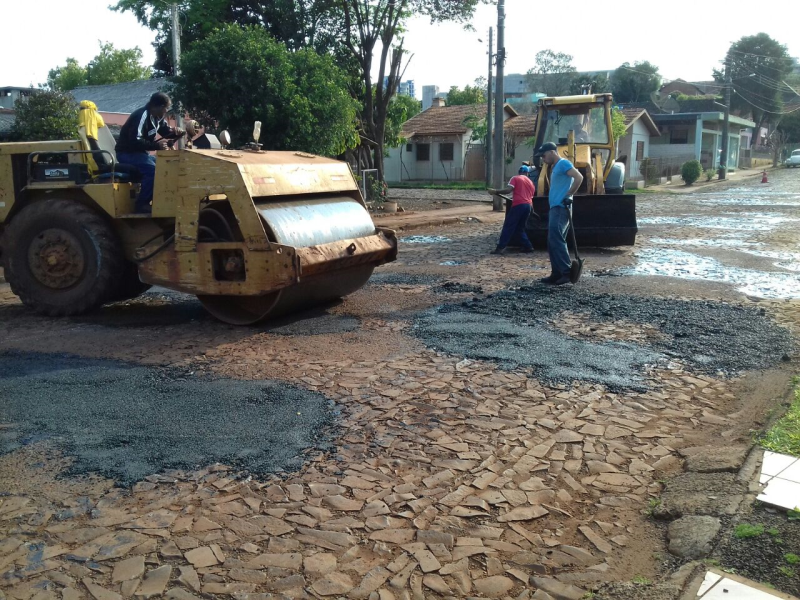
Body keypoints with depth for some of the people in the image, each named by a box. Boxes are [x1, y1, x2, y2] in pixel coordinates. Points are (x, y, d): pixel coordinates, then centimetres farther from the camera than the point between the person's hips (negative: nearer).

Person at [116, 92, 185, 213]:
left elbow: (166, 132, 17)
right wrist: (156, 145, -37)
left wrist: (176, 132, -6)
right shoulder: (142, 116, -24)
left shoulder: (157, 117, 6)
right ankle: (142, 204, -21)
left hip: (140, 152, 10)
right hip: (127, 153, -10)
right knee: (152, 170, -29)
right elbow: (135, 141, -32)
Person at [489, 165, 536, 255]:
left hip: (518, 205, -6)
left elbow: (508, 190, -8)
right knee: (520, 228, 19)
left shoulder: (515, 178, 6)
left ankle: (500, 248, -9)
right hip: (528, 205, 6)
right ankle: (528, 246, 13)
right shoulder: (530, 182, 23)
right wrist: (531, 207, 36)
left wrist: (495, 191, -1)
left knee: (508, 226, -4)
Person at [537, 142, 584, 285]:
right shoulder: (555, 167, 22)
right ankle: (557, 274, 12)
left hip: (561, 208, -10)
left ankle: (567, 272, -15)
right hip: (555, 208, 10)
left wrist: (568, 195, -17)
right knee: (553, 242, 9)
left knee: (556, 240, -15)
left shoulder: (563, 163, -8)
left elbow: (579, 177, -21)